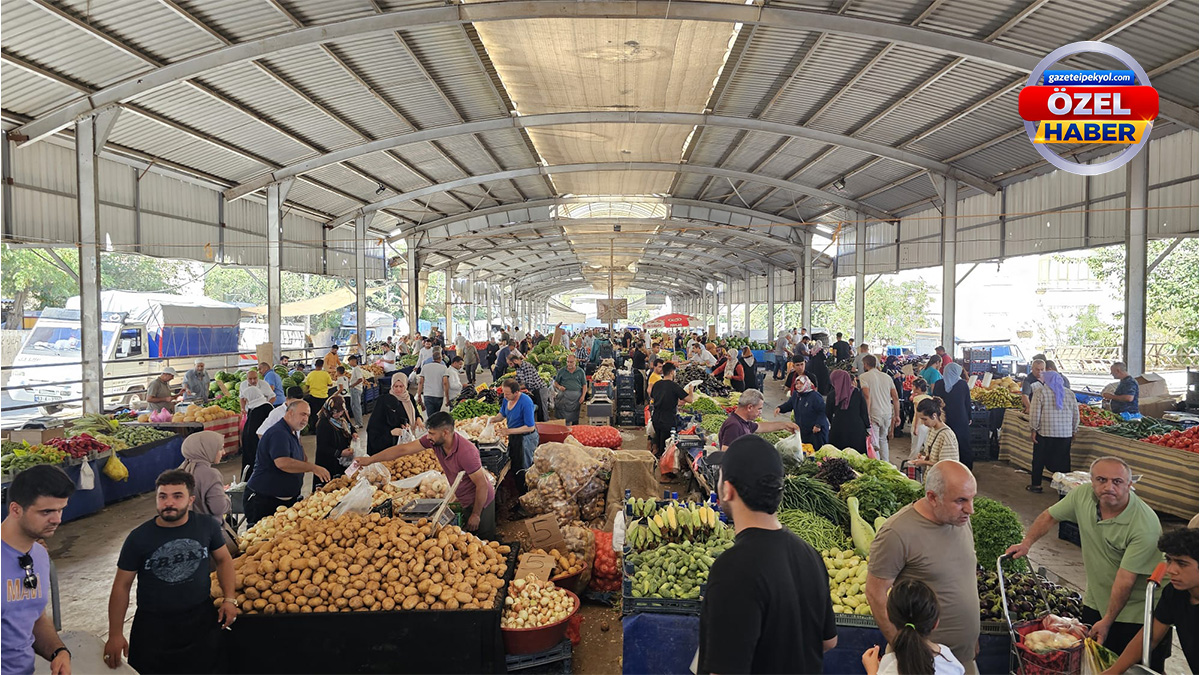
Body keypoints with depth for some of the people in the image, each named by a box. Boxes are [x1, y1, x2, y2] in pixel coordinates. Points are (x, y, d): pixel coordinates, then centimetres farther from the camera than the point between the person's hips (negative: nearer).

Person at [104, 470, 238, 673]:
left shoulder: (207, 527, -7)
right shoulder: (138, 538, -10)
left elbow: (223, 559, 8)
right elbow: (122, 586, -3)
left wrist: (229, 599, 0)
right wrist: (115, 634, -6)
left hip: (201, 620, 1)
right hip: (153, 626, -1)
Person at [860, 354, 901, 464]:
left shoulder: (864, 376, -4)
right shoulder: (887, 376, 14)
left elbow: (867, 396, -17)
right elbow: (895, 397, 11)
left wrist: (866, 415, -18)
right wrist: (897, 415, 15)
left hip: (874, 414, -6)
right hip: (888, 413, 6)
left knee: (874, 443, -4)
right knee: (883, 439, 22)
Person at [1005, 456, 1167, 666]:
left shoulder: (1146, 526, -28)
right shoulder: (1083, 495, -13)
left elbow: (1125, 580, -24)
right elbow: (1050, 516, 7)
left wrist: (1107, 621, -20)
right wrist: (1026, 543, -2)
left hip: (1136, 612, -5)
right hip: (1095, 602, 5)